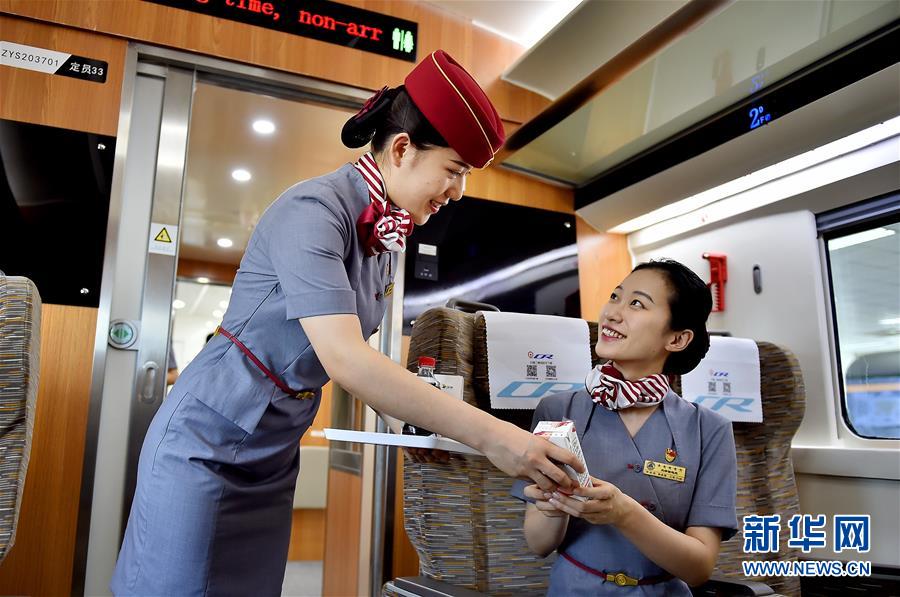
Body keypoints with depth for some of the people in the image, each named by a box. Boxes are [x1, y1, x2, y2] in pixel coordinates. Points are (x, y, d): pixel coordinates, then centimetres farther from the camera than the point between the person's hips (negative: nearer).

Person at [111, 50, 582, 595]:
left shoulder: (390, 237, 2)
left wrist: (417, 426, -4)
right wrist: (487, 435, -34)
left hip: (277, 452, 8)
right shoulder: (314, 209, -23)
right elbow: (342, 359, -34)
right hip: (210, 441, -7)